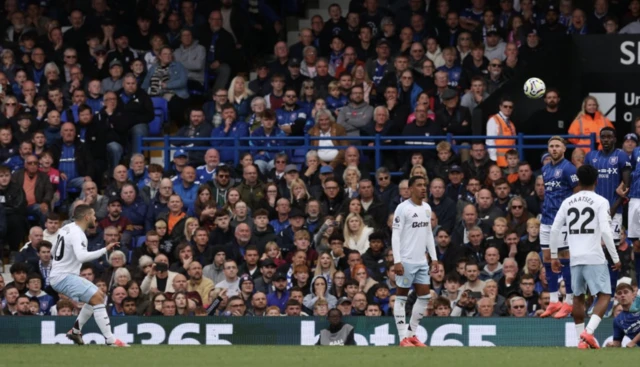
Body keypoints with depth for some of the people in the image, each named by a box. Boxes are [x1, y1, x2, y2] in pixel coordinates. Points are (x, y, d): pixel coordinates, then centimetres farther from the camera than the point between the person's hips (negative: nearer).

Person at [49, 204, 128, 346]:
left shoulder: (68, 228, 11)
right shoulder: (77, 234, -19)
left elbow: (54, 251, 23)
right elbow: (82, 256, -35)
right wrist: (105, 250, -34)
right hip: (64, 277, -10)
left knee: (99, 296, 18)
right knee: (97, 298, -20)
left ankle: (75, 330, 21)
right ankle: (110, 340, -25)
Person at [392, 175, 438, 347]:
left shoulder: (427, 208, 11)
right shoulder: (403, 208, -10)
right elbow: (395, 235, -12)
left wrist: (434, 258, 13)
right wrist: (397, 261, -18)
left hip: (421, 261, 7)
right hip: (406, 261, -7)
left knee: (424, 296, 5)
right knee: (401, 297, -1)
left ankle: (411, 333, 15)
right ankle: (403, 338, 0)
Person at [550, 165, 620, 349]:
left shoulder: (568, 202, 9)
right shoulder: (600, 202, -5)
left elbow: (555, 230, 8)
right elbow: (606, 231, -13)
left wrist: (554, 256, 19)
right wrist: (615, 258, -6)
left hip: (575, 258, 5)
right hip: (595, 258, -5)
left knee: (578, 297, 15)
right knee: (604, 296, -1)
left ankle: (581, 339, 15)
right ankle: (589, 331, -20)